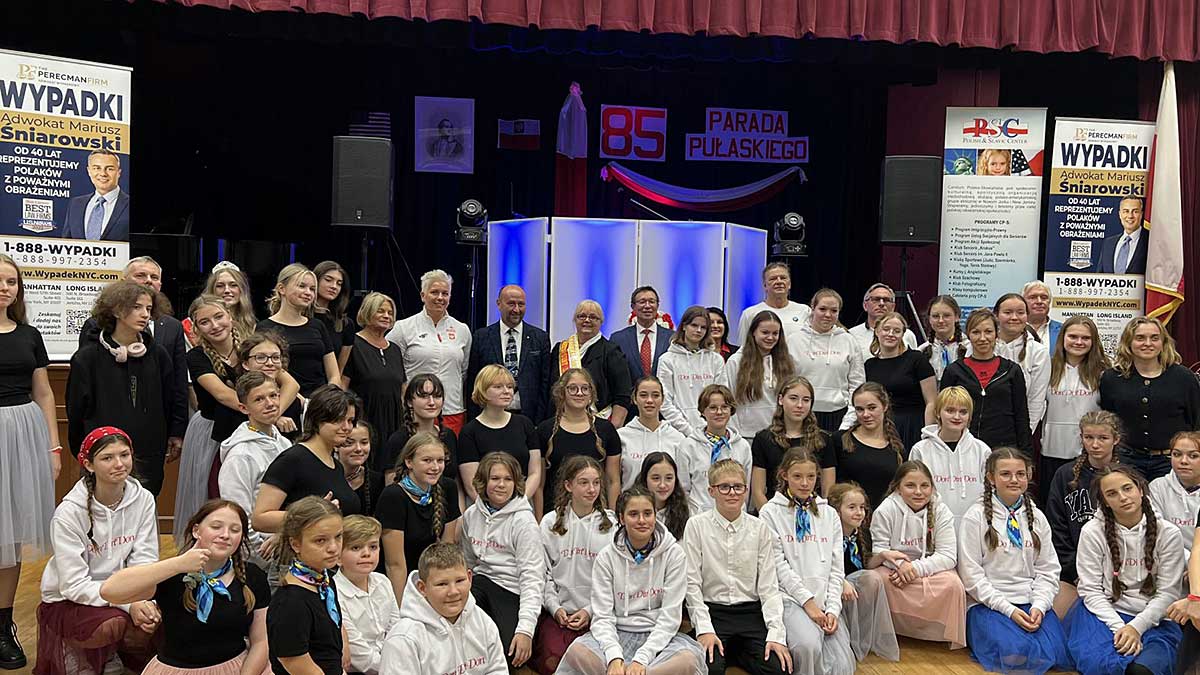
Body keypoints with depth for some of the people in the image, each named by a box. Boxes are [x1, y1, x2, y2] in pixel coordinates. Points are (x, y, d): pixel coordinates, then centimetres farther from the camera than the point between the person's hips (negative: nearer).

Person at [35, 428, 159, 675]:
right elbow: (74, 585, -21)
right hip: (69, 601, -4)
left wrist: (145, 599, -28)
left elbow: (144, 560, -8)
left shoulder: (142, 499, -8)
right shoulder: (69, 513, -20)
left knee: (158, 616, -24)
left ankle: (111, 652, 9)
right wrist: (128, 603, -32)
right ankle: (79, 651, 4)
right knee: (114, 624, -32)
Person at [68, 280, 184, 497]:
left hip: (149, 459, 2)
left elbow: (171, 403, 12)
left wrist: (176, 436, 9)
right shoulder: (88, 357, -1)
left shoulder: (157, 355, 6)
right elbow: (76, 410, 5)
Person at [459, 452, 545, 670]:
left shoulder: (523, 520, -9)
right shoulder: (471, 515, 7)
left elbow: (532, 576, -15)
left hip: (513, 590, -4)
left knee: (512, 654, -28)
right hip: (482, 581, 4)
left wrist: (525, 628, -24)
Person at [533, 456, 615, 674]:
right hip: (558, 610, 1)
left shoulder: (611, 525, 3)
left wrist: (590, 610, -8)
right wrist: (555, 607, -6)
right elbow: (544, 572, 6)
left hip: (596, 612, 0)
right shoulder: (550, 523, 7)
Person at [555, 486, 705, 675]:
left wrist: (641, 659, -20)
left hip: (659, 636, 0)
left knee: (690, 659, -34)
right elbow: (602, 616, -4)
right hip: (618, 634, 0)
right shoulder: (606, 557, 1)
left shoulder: (673, 553, -2)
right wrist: (614, 657, -24)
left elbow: (670, 616, -7)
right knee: (576, 652, -30)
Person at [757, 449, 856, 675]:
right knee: (809, 645, -32)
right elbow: (778, 564, -5)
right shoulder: (770, 512, 2)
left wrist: (833, 608, -1)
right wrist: (807, 600, -11)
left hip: (824, 603, 4)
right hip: (790, 598, -4)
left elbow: (836, 567, 12)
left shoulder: (829, 514, 16)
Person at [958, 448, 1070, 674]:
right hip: (990, 604, -4)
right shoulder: (976, 516, -4)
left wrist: (1039, 606, -7)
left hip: (1032, 603, 4)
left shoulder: (1037, 517, 12)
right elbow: (971, 575, -7)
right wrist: (1008, 609, -13)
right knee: (1017, 653, -29)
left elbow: (1047, 570, 10)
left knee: (1056, 653, -20)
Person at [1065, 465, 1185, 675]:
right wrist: (1119, 626, -17)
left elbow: (1167, 593, -1)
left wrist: (1136, 627, -13)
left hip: (1153, 619, 0)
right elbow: (1090, 590, -4)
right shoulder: (1092, 532, -3)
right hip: (1104, 613, 0)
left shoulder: (1167, 533, 0)